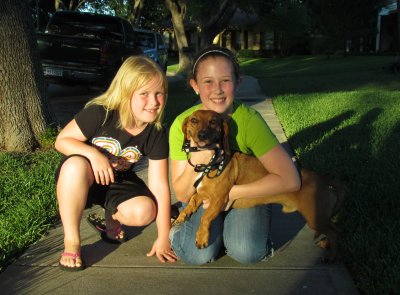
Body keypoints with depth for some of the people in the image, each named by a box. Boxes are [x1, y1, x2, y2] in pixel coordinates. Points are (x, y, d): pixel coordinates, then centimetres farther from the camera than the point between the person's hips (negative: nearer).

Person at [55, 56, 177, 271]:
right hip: (79, 179, -2)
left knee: (145, 211, -28)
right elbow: (62, 141, -14)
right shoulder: (99, 114, -24)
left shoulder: (156, 134, -16)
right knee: (76, 164, -39)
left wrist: (163, 238, -15)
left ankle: (111, 218, 11)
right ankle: (71, 242, -20)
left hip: (117, 183, 2)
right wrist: (93, 153, -35)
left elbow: (159, 186, -15)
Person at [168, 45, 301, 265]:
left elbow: (290, 180, -27)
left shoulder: (248, 119, -23)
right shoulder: (182, 125, -18)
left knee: (246, 253, -27)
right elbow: (182, 195, -13)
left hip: (245, 196, -1)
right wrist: (195, 163, -33)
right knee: (198, 254, -24)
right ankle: (182, 231, 9)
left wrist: (231, 192, -27)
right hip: (203, 197, 1)